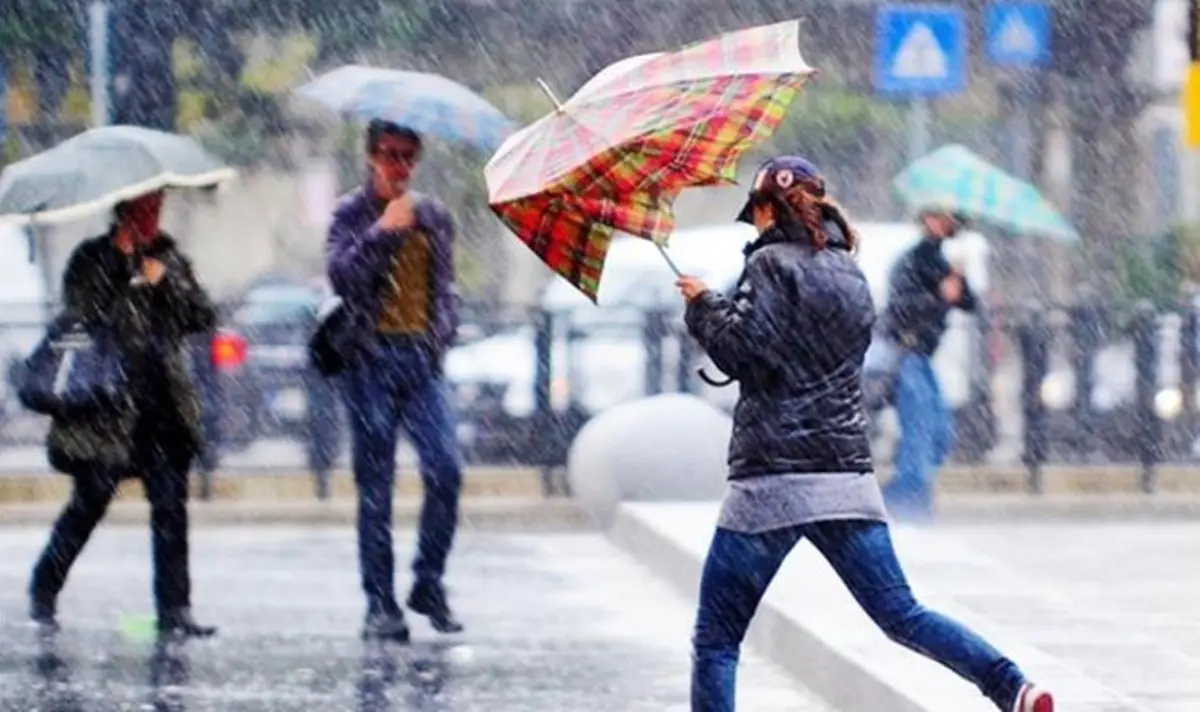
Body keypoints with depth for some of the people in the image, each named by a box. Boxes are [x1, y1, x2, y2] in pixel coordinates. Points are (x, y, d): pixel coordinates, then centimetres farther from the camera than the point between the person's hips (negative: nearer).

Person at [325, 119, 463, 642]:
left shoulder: (434, 216, 17)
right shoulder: (353, 213, 5)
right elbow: (340, 275, -10)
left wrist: (442, 334, 6)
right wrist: (383, 231, -17)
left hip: (421, 357, 3)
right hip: (371, 358, -3)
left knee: (445, 469, -12)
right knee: (375, 483, -1)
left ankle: (428, 583, 3)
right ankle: (381, 604, 3)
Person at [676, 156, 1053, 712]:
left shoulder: (772, 264, -4)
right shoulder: (849, 274, 19)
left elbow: (745, 352, -15)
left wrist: (704, 306, 2)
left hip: (771, 479, -6)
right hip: (847, 474, 6)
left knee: (715, 641, 1)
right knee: (901, 615, 7)